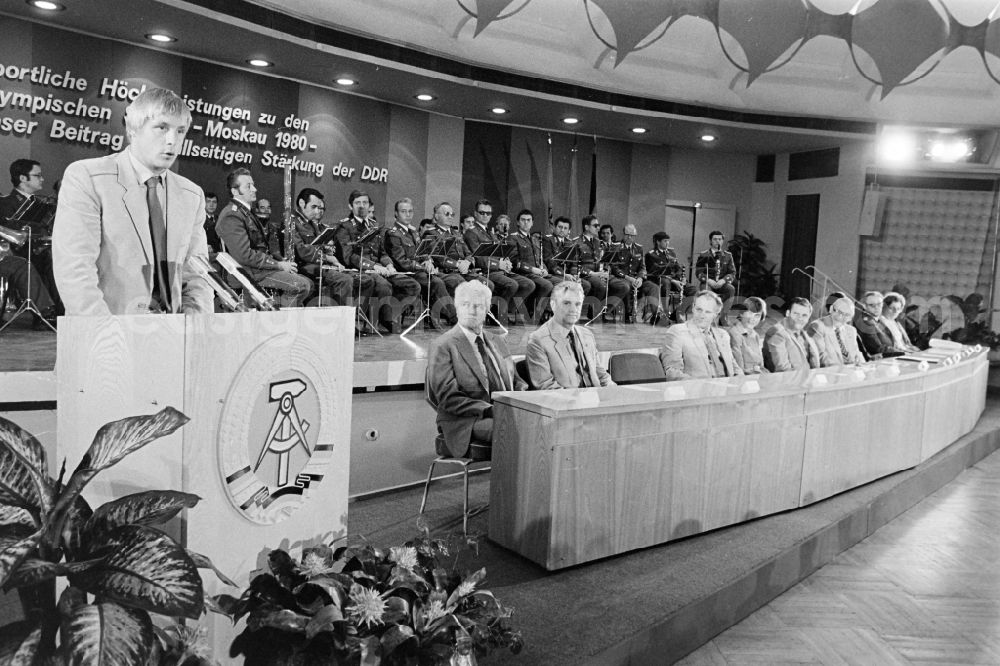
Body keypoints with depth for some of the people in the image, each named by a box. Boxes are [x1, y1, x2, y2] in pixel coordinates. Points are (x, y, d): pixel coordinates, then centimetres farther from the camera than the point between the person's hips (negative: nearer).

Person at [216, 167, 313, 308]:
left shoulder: (246, 212, 20)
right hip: (251, 272, -10)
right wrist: (278, 265, -16)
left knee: (308, 283, 1)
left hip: (260, 267, 10)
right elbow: (245, 256, -21)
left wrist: (281, 261, 5)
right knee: (302, 285, -20)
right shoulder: (231, 216, -13)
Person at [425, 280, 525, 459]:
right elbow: (448, 398, -10)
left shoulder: (497, 342, 19)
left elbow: (516, 382, 21)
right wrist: (490, 410, -19)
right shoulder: (442, 346, -2)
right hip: (466, 424, -6)